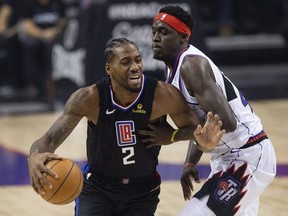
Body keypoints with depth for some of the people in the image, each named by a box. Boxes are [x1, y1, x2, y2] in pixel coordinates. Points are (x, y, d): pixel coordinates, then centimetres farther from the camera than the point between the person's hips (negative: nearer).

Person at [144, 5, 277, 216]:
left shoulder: (192, 65, -21)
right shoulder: (174, 67, 9)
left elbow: (225, 121, -31)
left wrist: (174, 136, -23)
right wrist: (190, 163, 8)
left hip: (247, 158, -11)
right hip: (229, 157, 11)